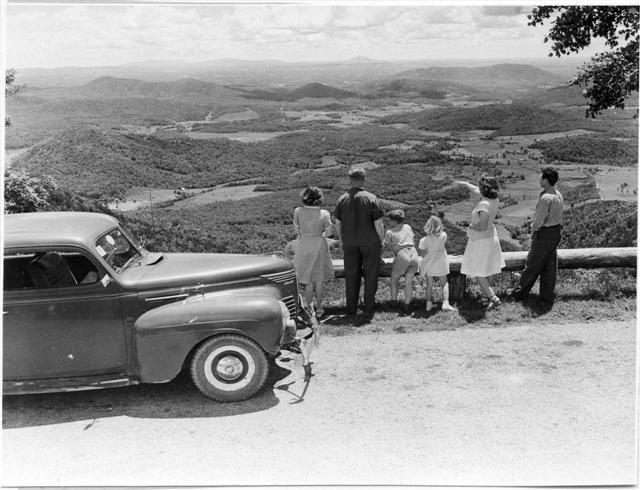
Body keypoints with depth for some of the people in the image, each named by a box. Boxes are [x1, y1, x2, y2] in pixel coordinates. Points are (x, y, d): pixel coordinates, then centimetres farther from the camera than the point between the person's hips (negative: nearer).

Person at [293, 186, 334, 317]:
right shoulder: (324, 214, -10)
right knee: (319, 279, 12)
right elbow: (328, 231, 2)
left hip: (303, 245, 0)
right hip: (319, 244, 0)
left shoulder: (298, 211, -10)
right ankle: (319, 308, 18)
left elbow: (297, 230, 1)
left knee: (308, 280, 8)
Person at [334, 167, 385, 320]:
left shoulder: (342, 200, -1)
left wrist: (341, 242, 18)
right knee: (370, 275, 6)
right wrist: (382, 241, 5)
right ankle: (368, 310, 7)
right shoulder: (371, 198, -10)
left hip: (349, 244, 2)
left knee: (351, 275, 12)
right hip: (370, 243, -2)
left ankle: (351, 309, 17)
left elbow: (338, 224, 5)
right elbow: (378, 224, -9)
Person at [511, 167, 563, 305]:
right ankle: (547, 297, 20)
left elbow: (539, 220, -21)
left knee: (533, 264, 7)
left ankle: (521, 292, 22)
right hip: (556, 231, 8)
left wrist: (533, 232, -3)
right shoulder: (558, 195, 4)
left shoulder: (546, 198, -25)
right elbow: (558, 216, 11)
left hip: (544, 233, -8)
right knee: (550, 266, 13)